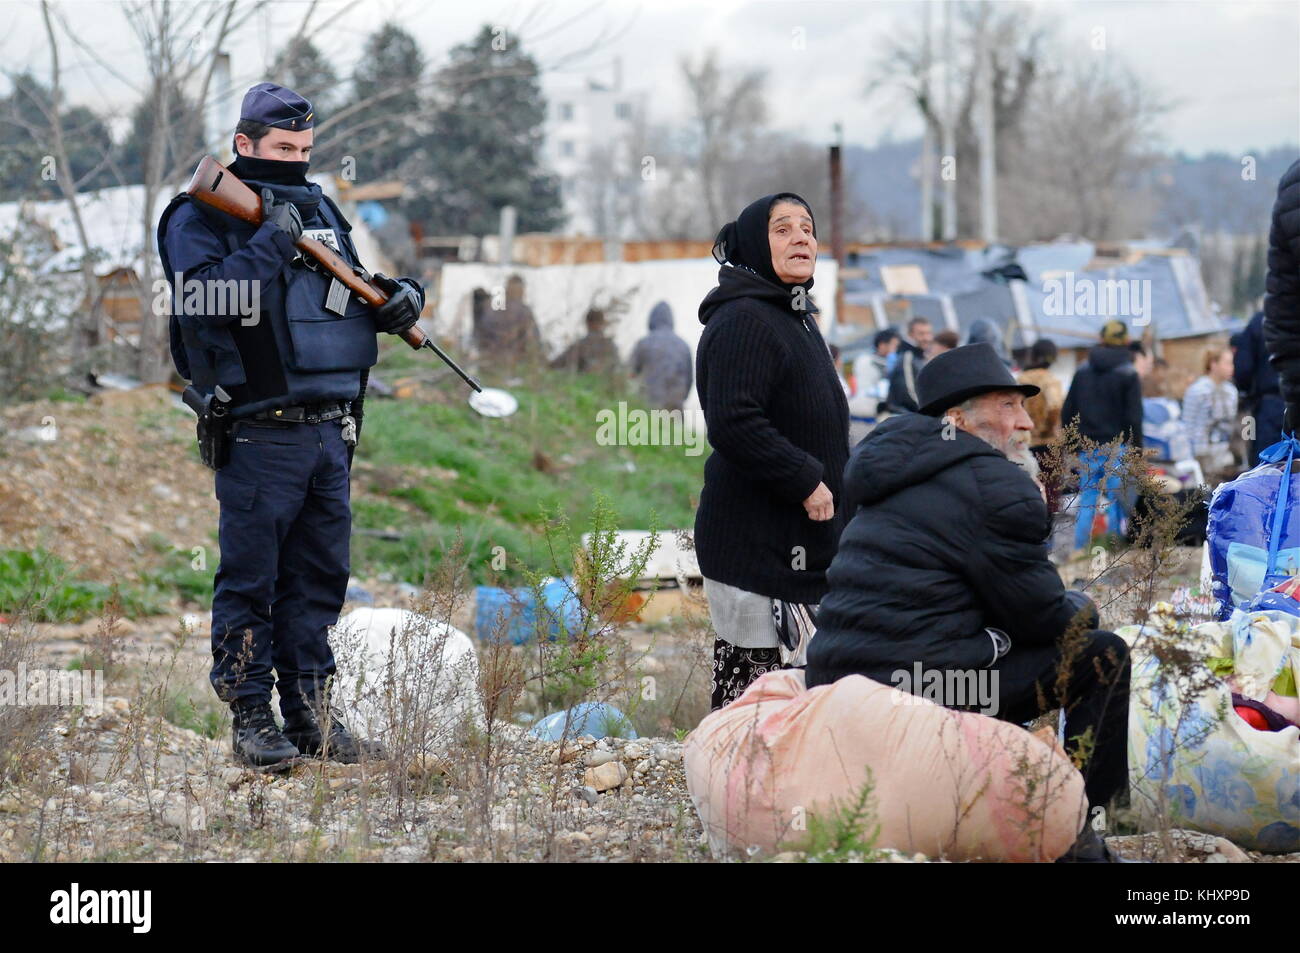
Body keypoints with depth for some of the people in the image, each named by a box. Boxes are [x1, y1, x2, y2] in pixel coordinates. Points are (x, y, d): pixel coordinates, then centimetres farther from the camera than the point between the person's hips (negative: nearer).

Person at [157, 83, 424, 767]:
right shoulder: (201, 218, -4)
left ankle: (311, 711, 18)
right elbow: (207, 298, -21)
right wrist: (273, 241, -19)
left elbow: (352, 293, 29)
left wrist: (396, 298, 8)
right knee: (250, 580, -2)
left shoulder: (319, 210, 17)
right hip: (259, 434, -7)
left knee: (319, 580, 10)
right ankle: (250, 716, 4)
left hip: (330, 428, 7)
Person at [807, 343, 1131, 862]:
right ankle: (1072, 830, 5)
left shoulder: (897, 472, 22)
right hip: (926, 690, -10)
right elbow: (1044, 618, -6)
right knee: (1105, 655, 2)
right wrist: (1083, 606, 18)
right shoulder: (996, 487, -8)